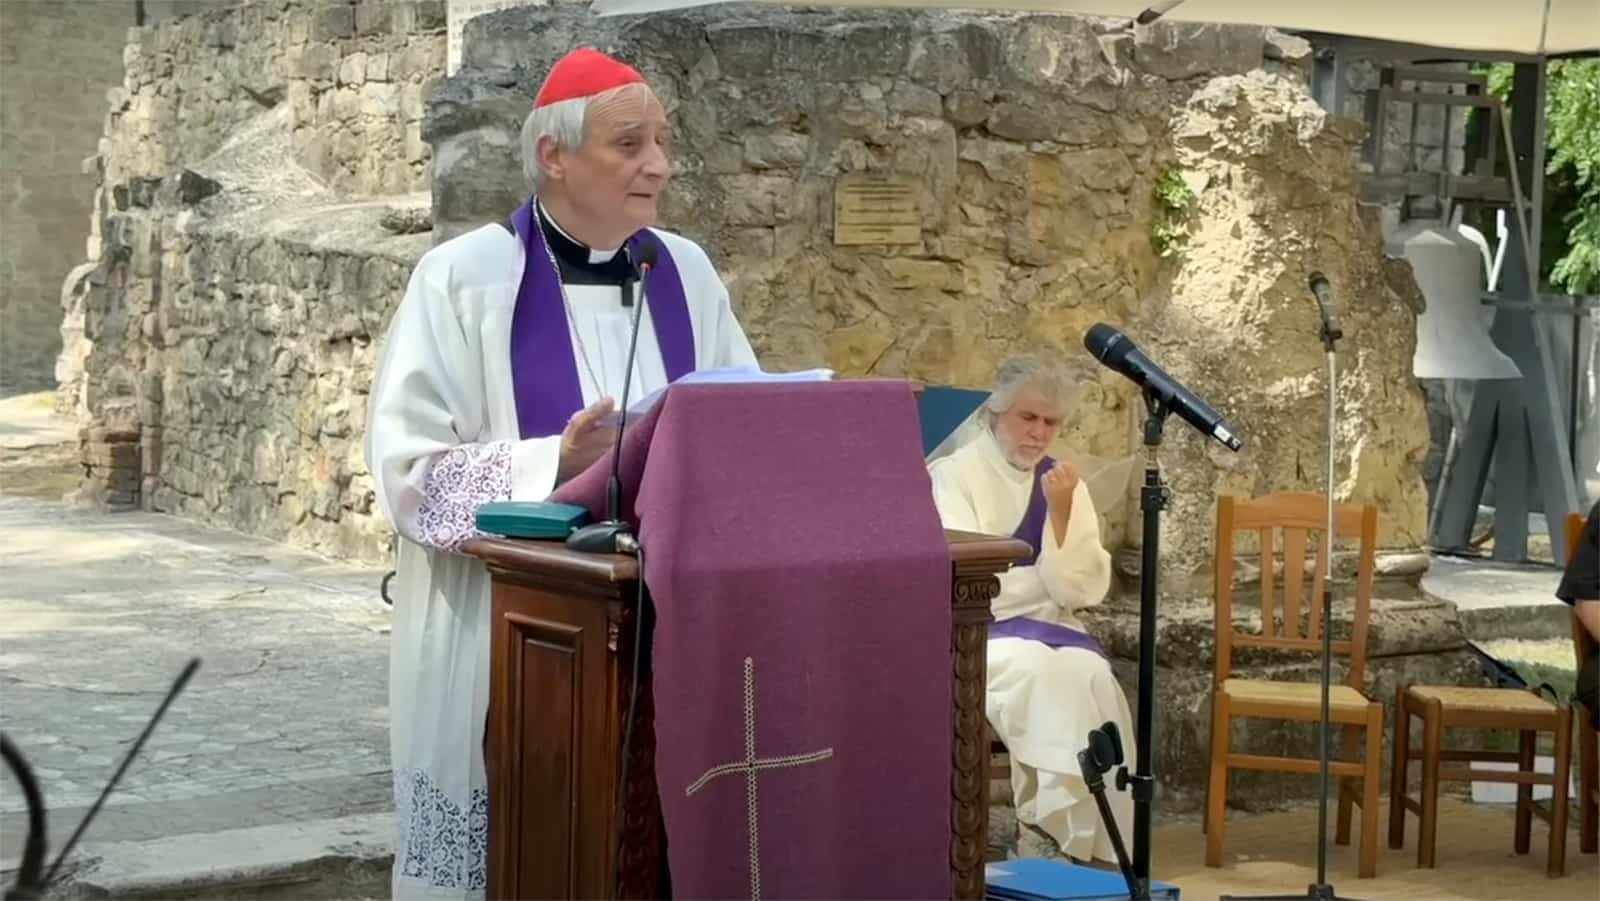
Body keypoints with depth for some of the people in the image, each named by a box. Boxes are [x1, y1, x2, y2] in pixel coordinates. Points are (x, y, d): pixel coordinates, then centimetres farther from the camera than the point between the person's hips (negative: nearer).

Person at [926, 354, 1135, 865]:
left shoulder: (1063, 484, 9)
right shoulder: (954, 475, -5)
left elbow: (1085, 589, -2)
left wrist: (1061, 512, -14)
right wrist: (1047, 581, -4)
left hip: (1048, 634, 4)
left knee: (1089, 674, -28)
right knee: (1039, 669, -33)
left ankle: (1088, 845, -23)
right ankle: (1051, 836, -25)